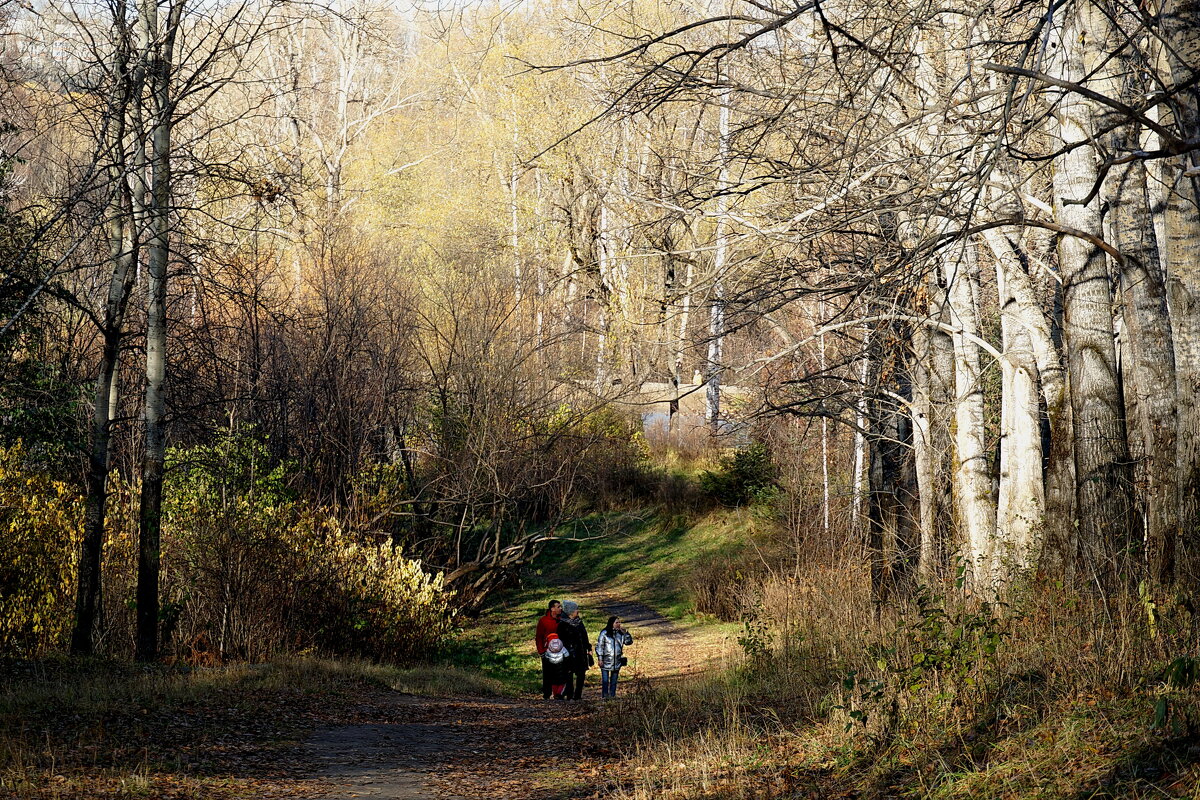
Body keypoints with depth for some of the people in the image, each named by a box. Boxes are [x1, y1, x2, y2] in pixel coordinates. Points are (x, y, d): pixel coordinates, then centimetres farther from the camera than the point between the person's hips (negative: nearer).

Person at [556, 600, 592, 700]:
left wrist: (589, 648, 14)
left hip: (581, 653, 6)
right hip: (569, 654, -6)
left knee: (581, 674, 2)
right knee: (569, 675, -1)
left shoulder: (579, 622, 12)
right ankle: (570, 696, 4)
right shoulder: (563, 624, -7)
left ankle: (578, 695, 9)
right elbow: (561, 639, -8)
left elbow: (584, 636, 18)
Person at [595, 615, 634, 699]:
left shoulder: (620, 633, 7)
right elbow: (599, 646, -4)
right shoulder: (604, 633, -6)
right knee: (605, 680, -5)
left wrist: (625, 633, -4)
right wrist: (600, 659, -8)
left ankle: (612, 695, 15)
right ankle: (604, 696, -1)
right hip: (606, 661, -4)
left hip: (617, 661, 4)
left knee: (614, 680, 10)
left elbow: (629, 642, 11)